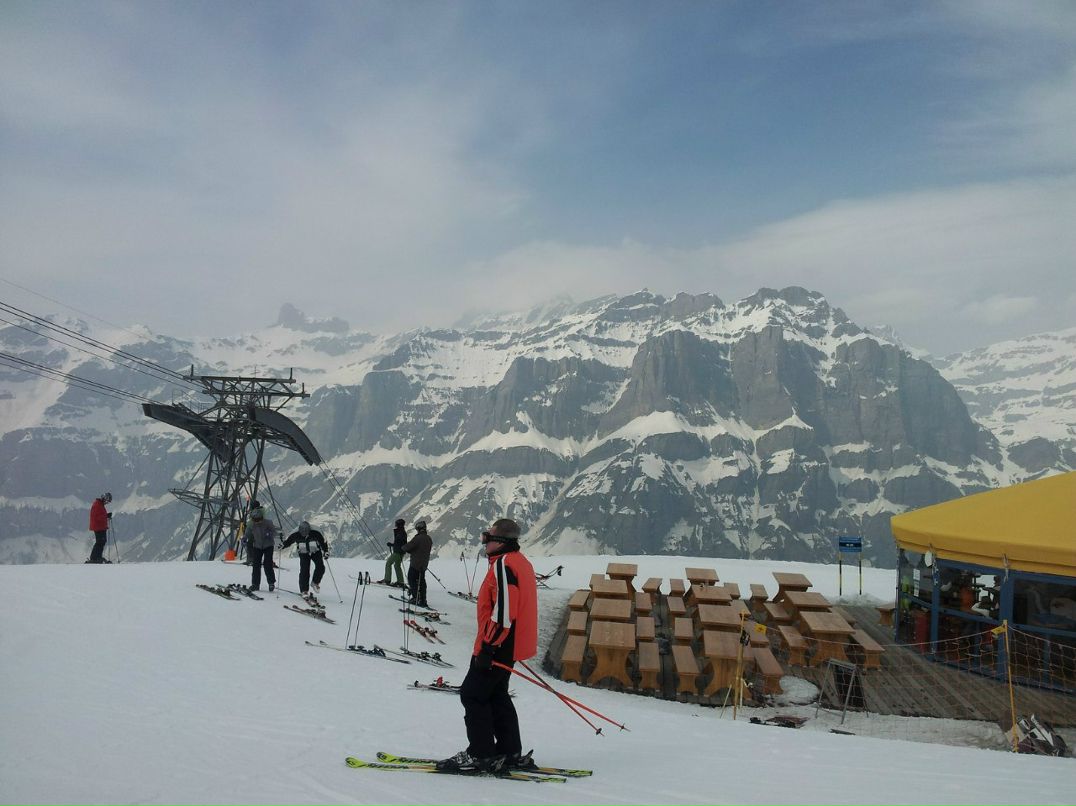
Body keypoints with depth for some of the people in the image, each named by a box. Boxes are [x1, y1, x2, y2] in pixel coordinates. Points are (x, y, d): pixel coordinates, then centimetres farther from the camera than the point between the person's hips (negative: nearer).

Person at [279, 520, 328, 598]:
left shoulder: (315, 534, -22)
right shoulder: (296, 536, -19)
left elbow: (323, 542, -8)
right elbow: (288, 541, -4)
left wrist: (325, 551, -16)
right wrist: (283, 545, -23)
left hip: (316, 553, 0)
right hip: (304, 554, 0)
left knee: (320, 567, -20)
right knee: (304, 571, -12)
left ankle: (315, 583, 5)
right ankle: (304, 591, -1)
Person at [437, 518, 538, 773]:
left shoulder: (504, 564, -20)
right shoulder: (520, 562, 13)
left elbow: (503, 612, -26)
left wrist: (488, 647, -22)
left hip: (498, 647, -10)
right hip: (510, 646, 10)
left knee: (472, 695, -1)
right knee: (496, 696, 17)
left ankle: (482, 755, 5)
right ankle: (511, 754, 21)